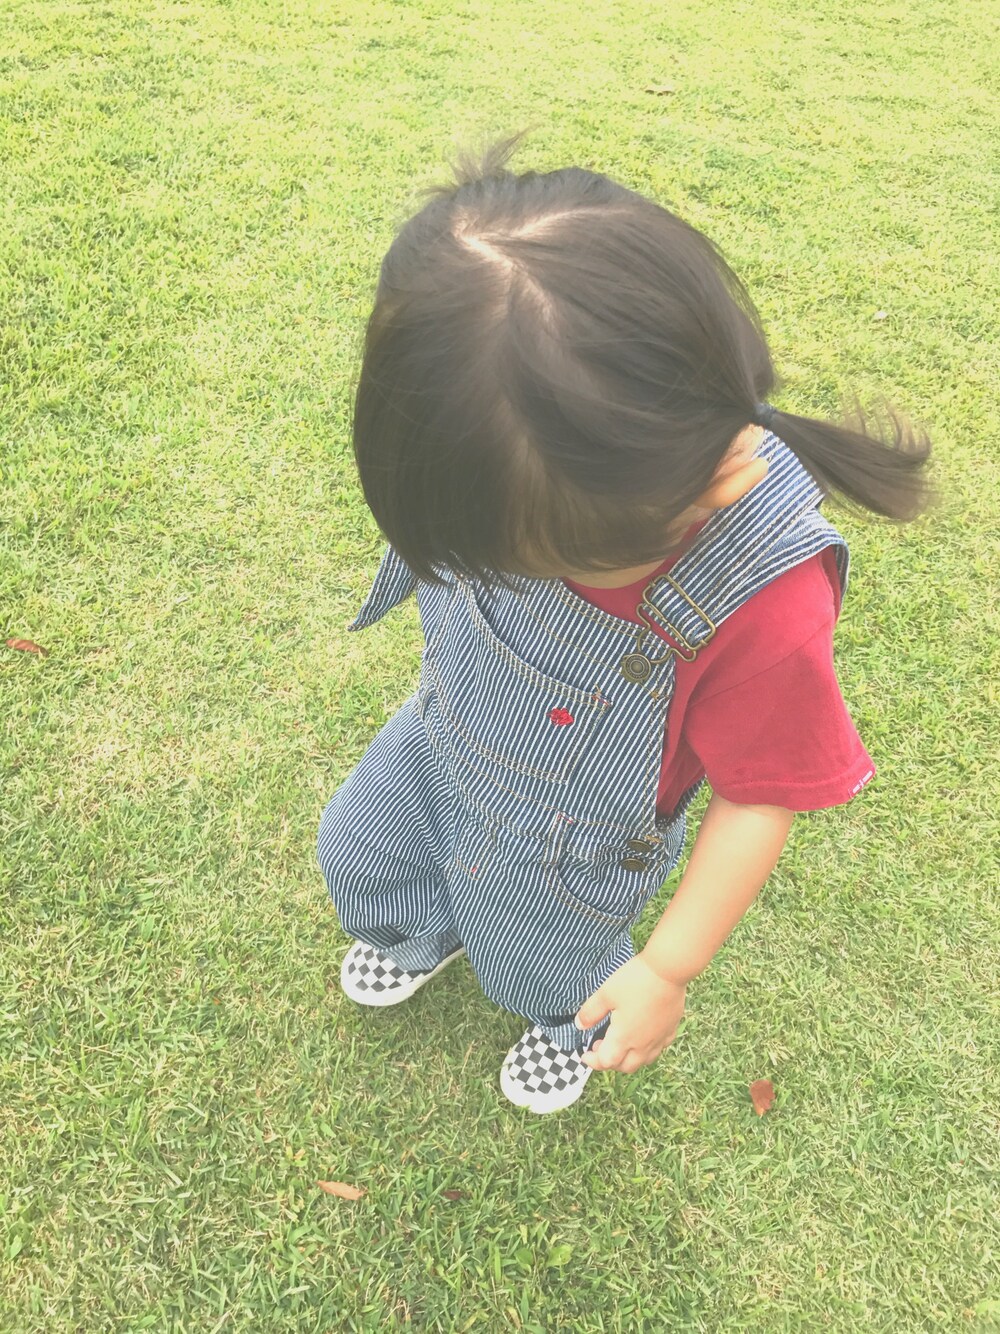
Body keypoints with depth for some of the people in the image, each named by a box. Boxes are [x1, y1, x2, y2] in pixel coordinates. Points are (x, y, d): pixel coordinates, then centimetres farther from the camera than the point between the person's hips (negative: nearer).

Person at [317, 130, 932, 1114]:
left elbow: (760, 799, -28)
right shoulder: (515, 470, -29)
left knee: (545, 966, 25)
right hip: (441, 740, 5)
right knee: (357, 850, 29)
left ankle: (576, 1023, 66)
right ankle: (430, 933, 66)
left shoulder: (766, 604, -42)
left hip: (562, 848, -4)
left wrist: (668, 970, -21)